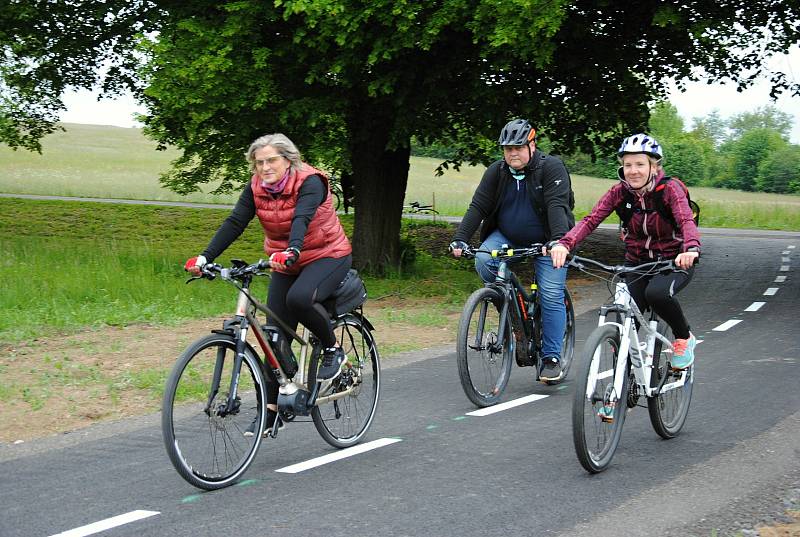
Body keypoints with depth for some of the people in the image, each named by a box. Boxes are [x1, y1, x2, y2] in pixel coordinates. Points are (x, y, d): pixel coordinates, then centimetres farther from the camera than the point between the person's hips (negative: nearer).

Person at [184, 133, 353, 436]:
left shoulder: (309, 183, -21)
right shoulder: (257, 188, -6)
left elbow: (301, 219, -38)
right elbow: (234, 223, -13)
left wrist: (291, 251, -56)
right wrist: (205, 257, -26)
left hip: (328, 256, -6)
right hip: (286, 262, 6)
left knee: (299, 297, -35)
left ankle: (333, 349, -9)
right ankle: (272, 407, 7)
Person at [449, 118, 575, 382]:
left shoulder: (551, 167, -16)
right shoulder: (496, 172, -4)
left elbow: (557, 205, -28)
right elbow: (477, 207, -10)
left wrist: (559, 240, -44)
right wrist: (459, 239, -23)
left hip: (545, 242, -3)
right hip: (507, 237, 4)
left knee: (551, 296, -11)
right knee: (483, 261, -25)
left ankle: (551, 358, -1)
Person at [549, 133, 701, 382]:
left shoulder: (669, 189, -18)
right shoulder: (619, 192, -9)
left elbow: (686, 221, -36)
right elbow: (591, 220, -21)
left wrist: (691, 249, -58)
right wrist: (564, 244, -40)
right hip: (636, 263, 3)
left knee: (656, 293, -35)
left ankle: (684, 338, -6)